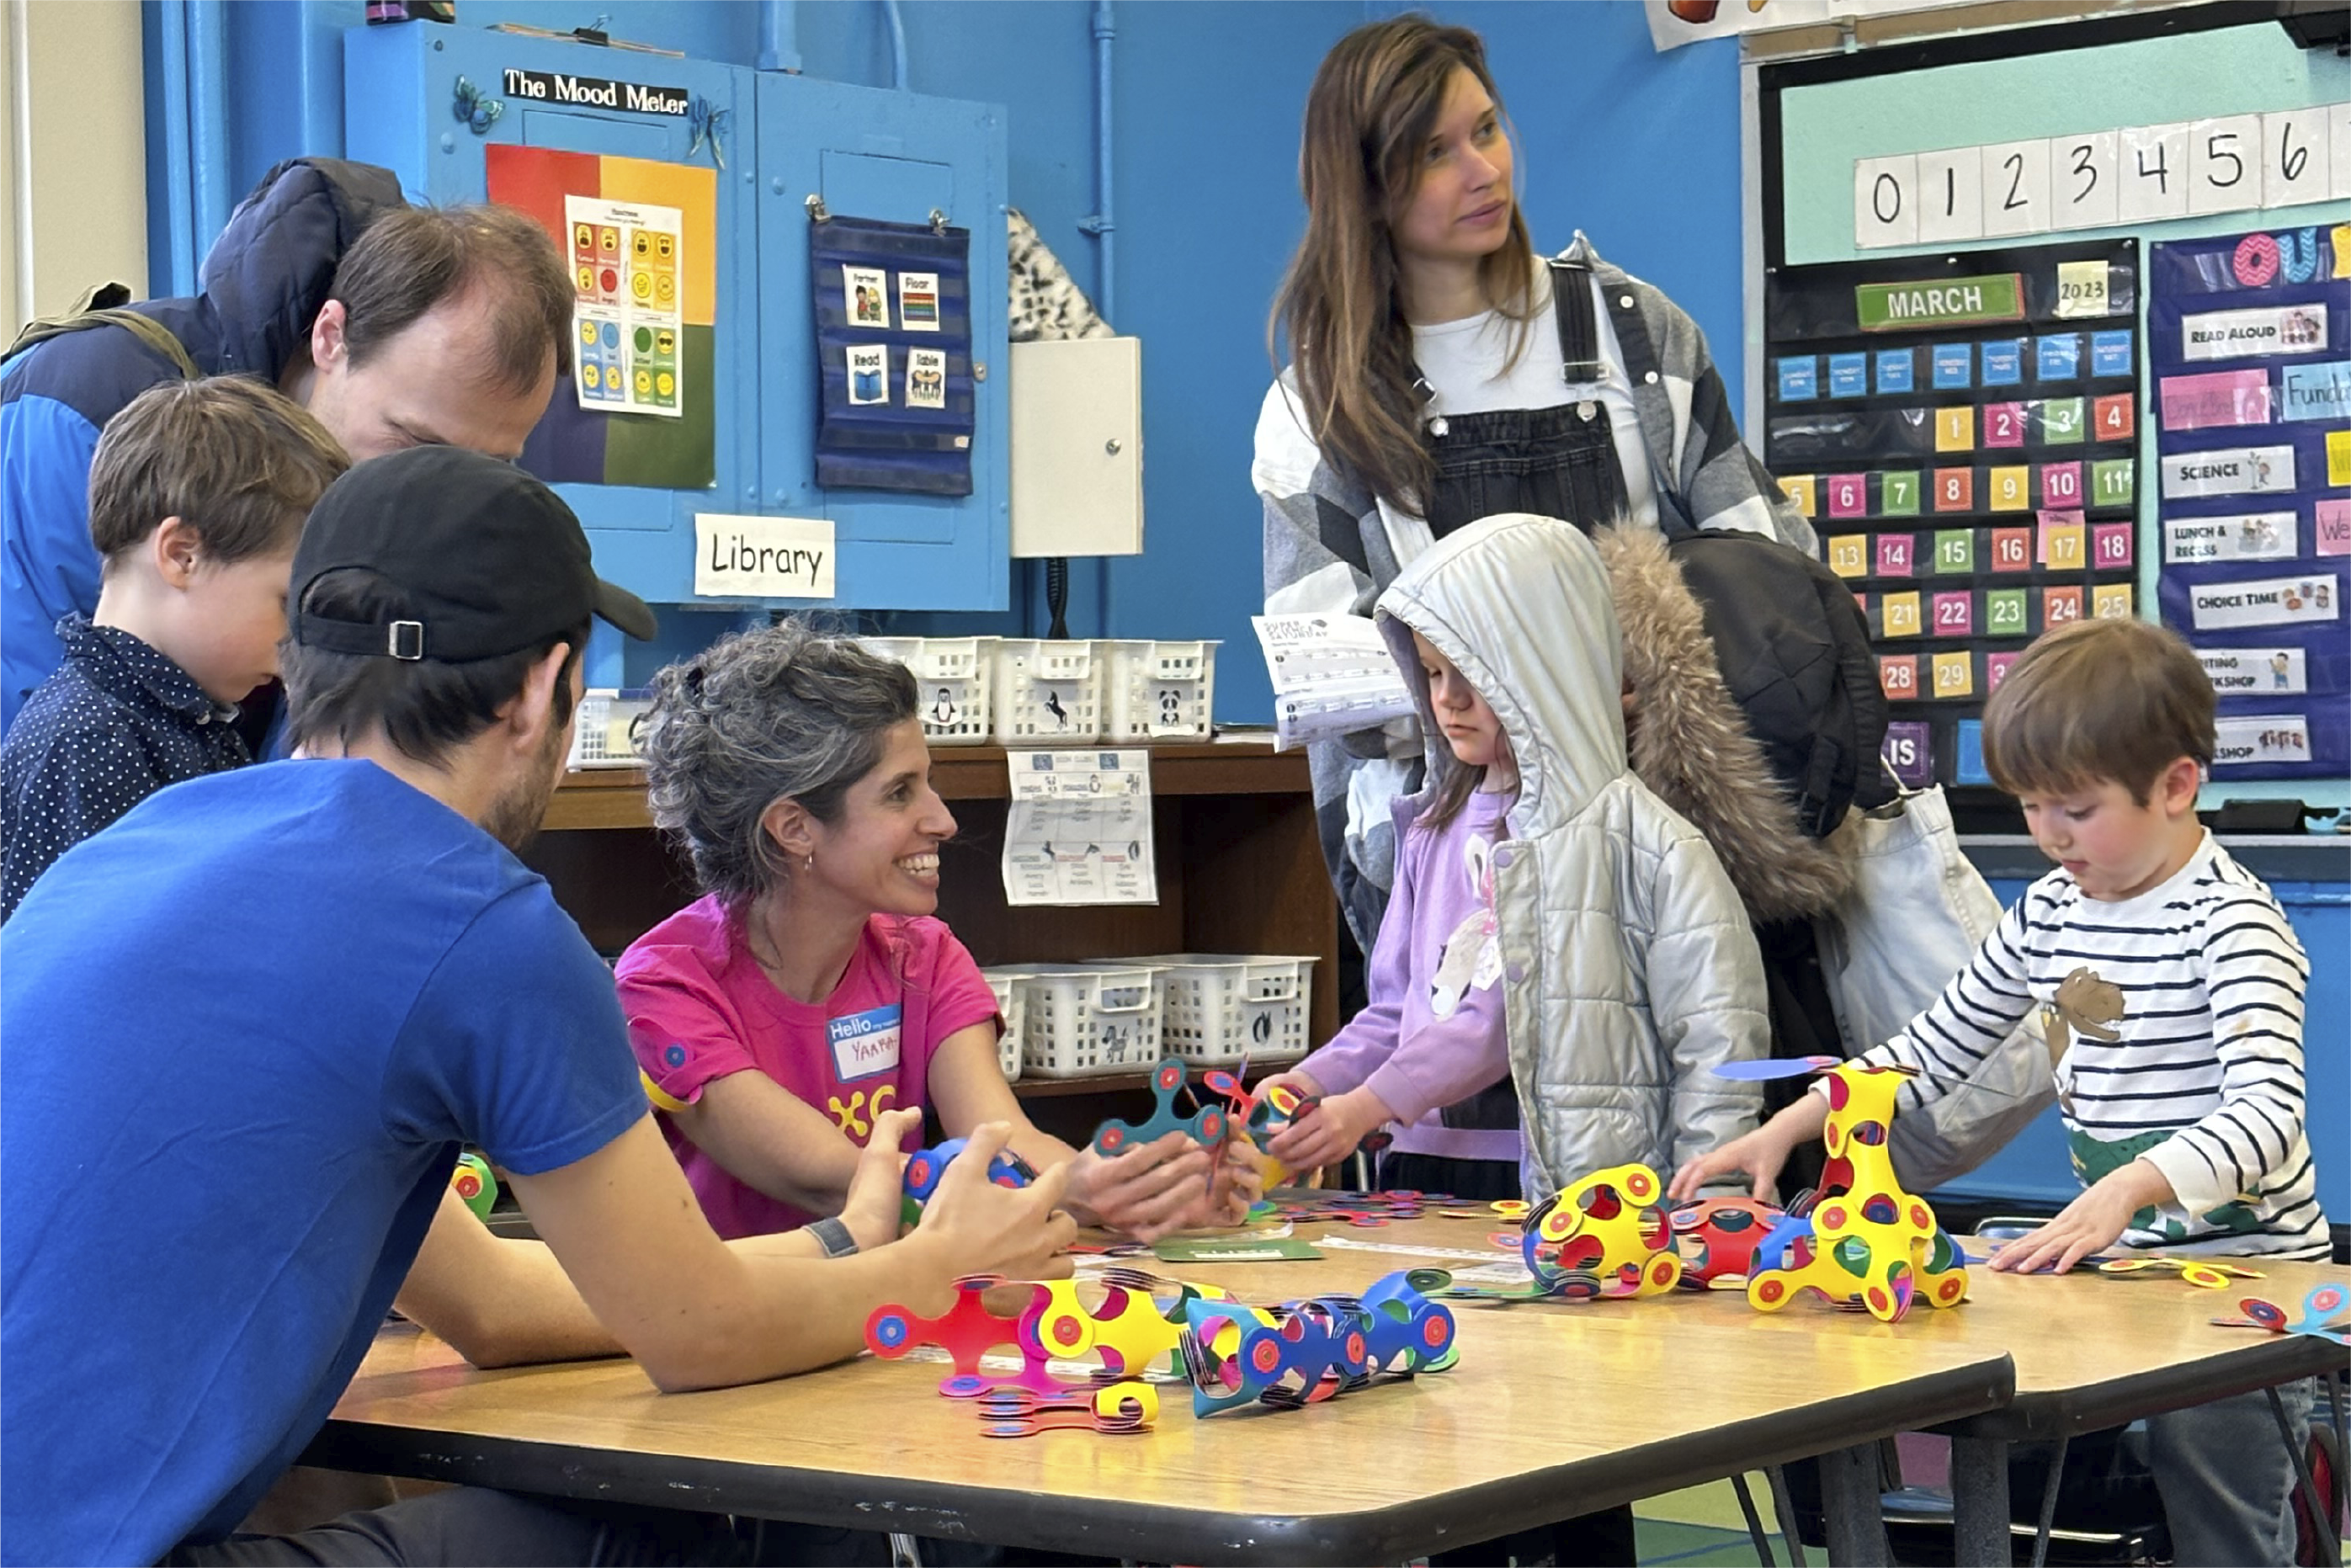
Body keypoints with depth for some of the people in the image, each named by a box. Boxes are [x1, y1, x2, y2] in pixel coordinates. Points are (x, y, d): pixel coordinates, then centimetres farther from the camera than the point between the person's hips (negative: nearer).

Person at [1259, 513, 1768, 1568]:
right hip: (1431, 1182, 6)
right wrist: (1310, 1085, -1)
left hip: (1572, 1196, -6)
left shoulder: (1630, 834, -7)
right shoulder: (1437, 831, 15)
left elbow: (1716, 1040, -12)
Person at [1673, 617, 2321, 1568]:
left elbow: (2267, 1116, -27)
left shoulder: (2230, 923, -14)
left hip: (2245, 1274, -7)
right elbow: (1932, 1050, 18)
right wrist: (1785, 1130, 6)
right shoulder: (2054, 909, 9)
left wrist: (2127, 1189, -43)